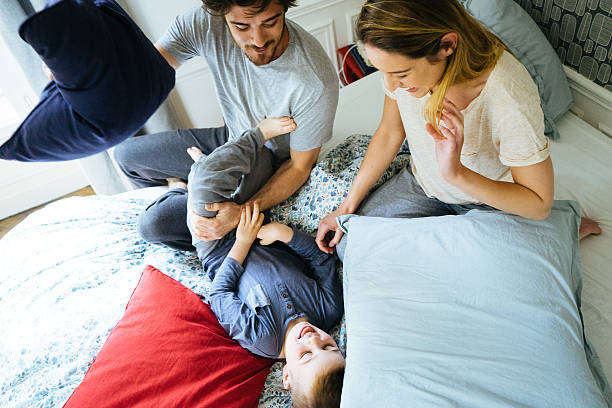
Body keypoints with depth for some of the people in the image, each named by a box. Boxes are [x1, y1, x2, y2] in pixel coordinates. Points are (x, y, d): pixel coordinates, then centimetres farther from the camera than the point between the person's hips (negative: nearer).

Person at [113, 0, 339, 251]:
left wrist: (244, 212, -37)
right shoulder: (205, 23, -24)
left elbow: (300, 166, -23)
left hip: (270, 170, -5)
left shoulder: (315, 82, -35)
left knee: (154, 224, -12)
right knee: (127, 154, 15)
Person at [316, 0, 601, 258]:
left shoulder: (509, 98, -38)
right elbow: (389, 133, -4)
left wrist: (456, 173, -42)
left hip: (492, 197, -3)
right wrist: (348, 205, -2)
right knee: (348, 246, -5)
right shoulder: (404, 61, -23)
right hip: (422, 183, 4)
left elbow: (539, 204, -25)